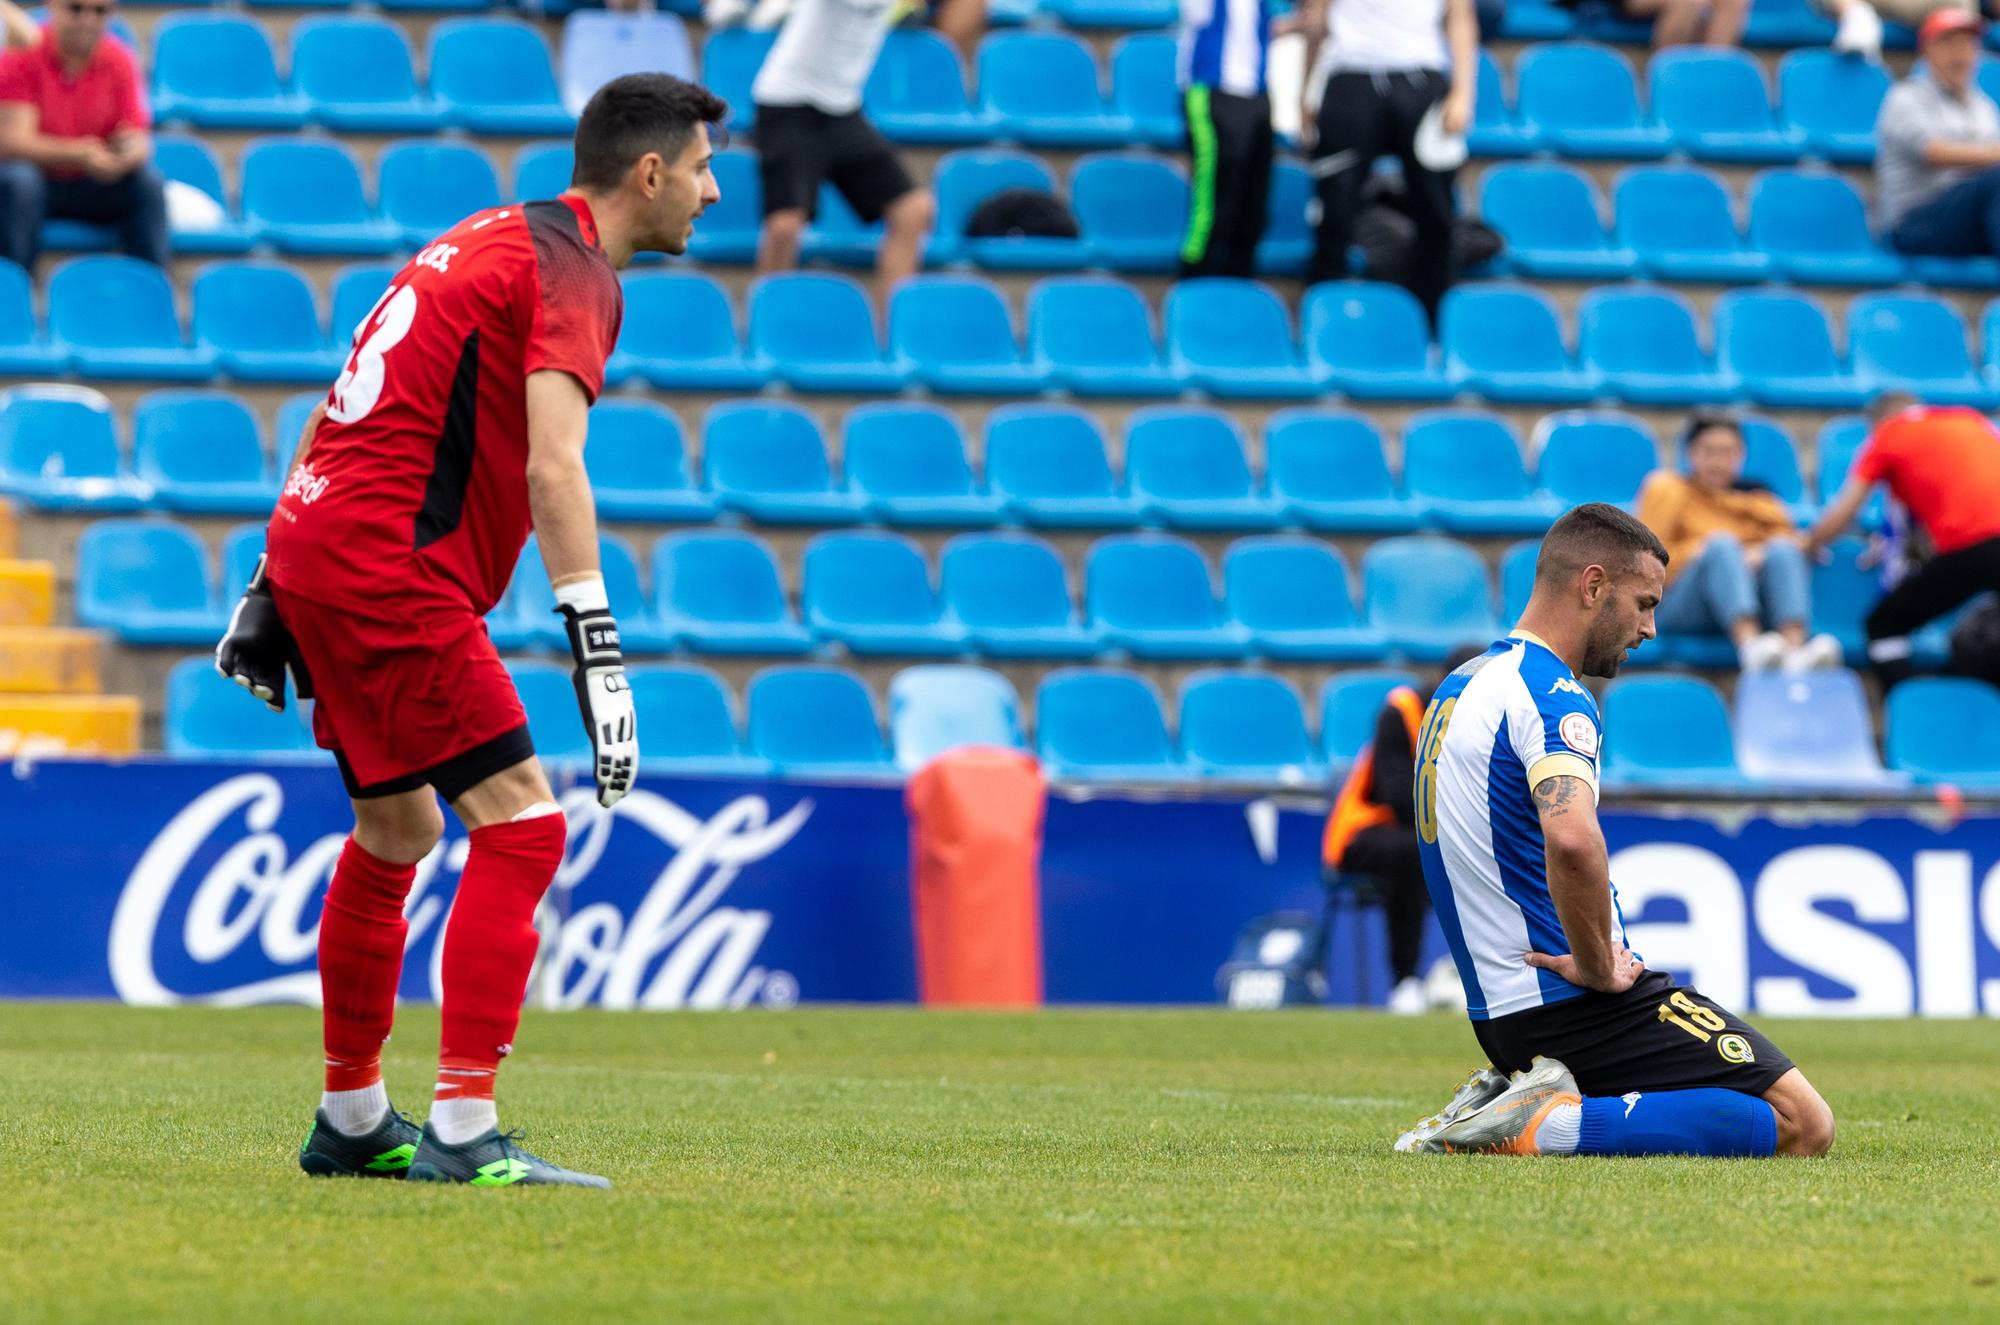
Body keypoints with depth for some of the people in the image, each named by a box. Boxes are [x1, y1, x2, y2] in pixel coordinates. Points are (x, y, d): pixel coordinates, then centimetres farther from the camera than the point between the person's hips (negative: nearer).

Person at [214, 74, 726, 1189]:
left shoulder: (493, 238, 20)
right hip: (390, 568, -10)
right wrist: (597, 645, -31)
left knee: (397, 830, 22)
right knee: (522, 825, -12)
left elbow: (350, 409, 23)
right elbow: (553, 463, -24)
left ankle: (351, 1123, 32)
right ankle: (462, 1132, -19)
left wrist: (274, 587, 25)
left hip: (314, 544, 10)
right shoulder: (571, 269, -9)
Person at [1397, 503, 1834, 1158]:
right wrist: (1599, 967, -21)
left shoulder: (1458, 686, 16)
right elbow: (1572, 839, -36)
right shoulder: (1551, 696, -16)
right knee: (1804, 1125, -12)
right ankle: (1546, 1126, -18)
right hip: (1572, 1001, -10)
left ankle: (1504, 1101, 7)